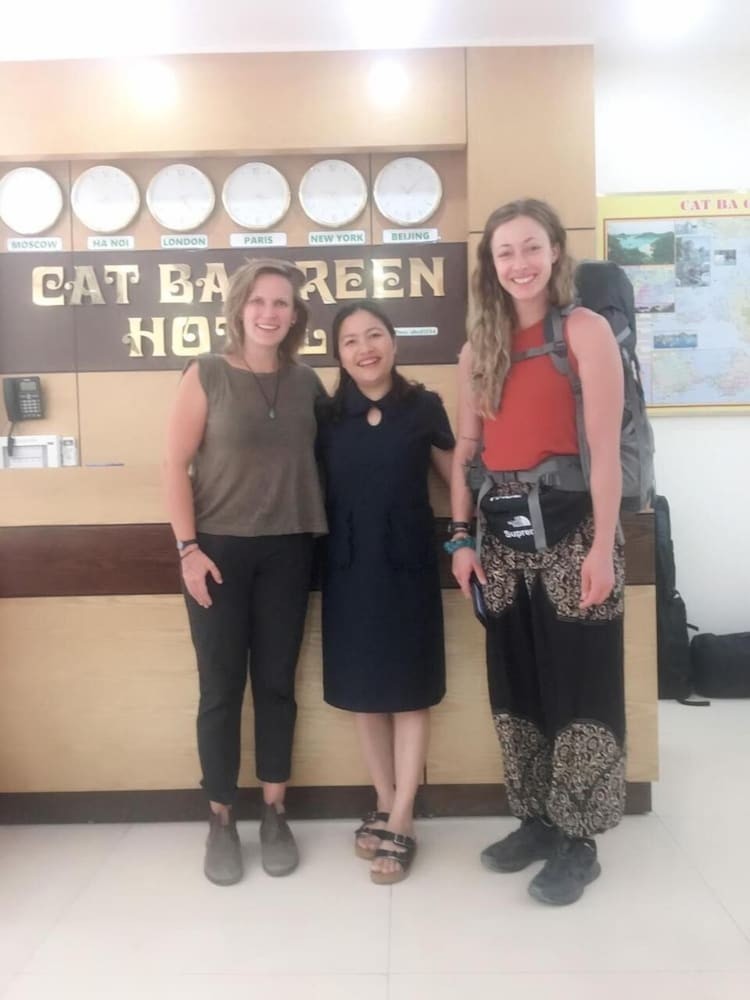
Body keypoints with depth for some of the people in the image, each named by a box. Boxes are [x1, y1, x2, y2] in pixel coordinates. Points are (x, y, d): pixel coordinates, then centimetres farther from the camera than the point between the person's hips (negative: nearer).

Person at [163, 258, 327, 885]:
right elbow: (176, 465, -5)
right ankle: (221, 821, 20)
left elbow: (330, 454, 11)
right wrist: (188, 548, -11)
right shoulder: (207, 374, -3)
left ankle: (275, 815, 24)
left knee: (277, 683, 9)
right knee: (221, 687, 4)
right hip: (218, 548, -2)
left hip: (287, 551, 3)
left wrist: (323, 529, 0)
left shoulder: (307, 382, 5)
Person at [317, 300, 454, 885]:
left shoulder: (423, 407, -1)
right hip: (350, 565, 3)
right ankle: (386, 807, 26)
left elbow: (456, 475, 5)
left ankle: (400, 823, 13)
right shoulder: (329, 417, 4)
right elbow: (317, 491, 8)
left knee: (409, 688, 3)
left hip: (408, 563, -2)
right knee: (362, 688, 9)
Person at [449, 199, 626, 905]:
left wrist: (603, 546, -15)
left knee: (579, 683, 2)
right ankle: (535, 820, 31)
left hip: (568, 525, -5)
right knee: (515, 683, 13)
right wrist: (462, 536, 5)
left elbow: (605, 448, -10)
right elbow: (466, 450, 11)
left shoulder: (586, 331, -4)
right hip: (502, 530, 6)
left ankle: (578, 842, 18)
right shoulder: (479, 347, 12)